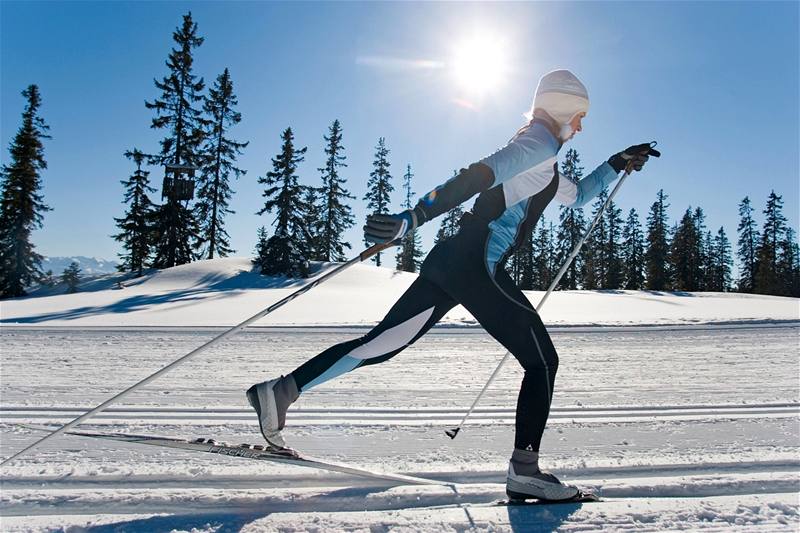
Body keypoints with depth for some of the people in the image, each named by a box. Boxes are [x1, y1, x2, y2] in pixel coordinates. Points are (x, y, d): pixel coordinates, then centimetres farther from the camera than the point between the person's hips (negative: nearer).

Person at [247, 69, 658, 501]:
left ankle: (281, 391, 7)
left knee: (383, 342, 6)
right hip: (476, 266, -9)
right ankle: (524, 470, 3)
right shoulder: (539, 143, -2)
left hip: (452, 261, 9)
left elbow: (578, 196, 46)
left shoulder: (542, 165, 30)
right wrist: (414, 217, -30)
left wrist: (616, 164, 43)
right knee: (542, 361, 2)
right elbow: (476, 176, -19)